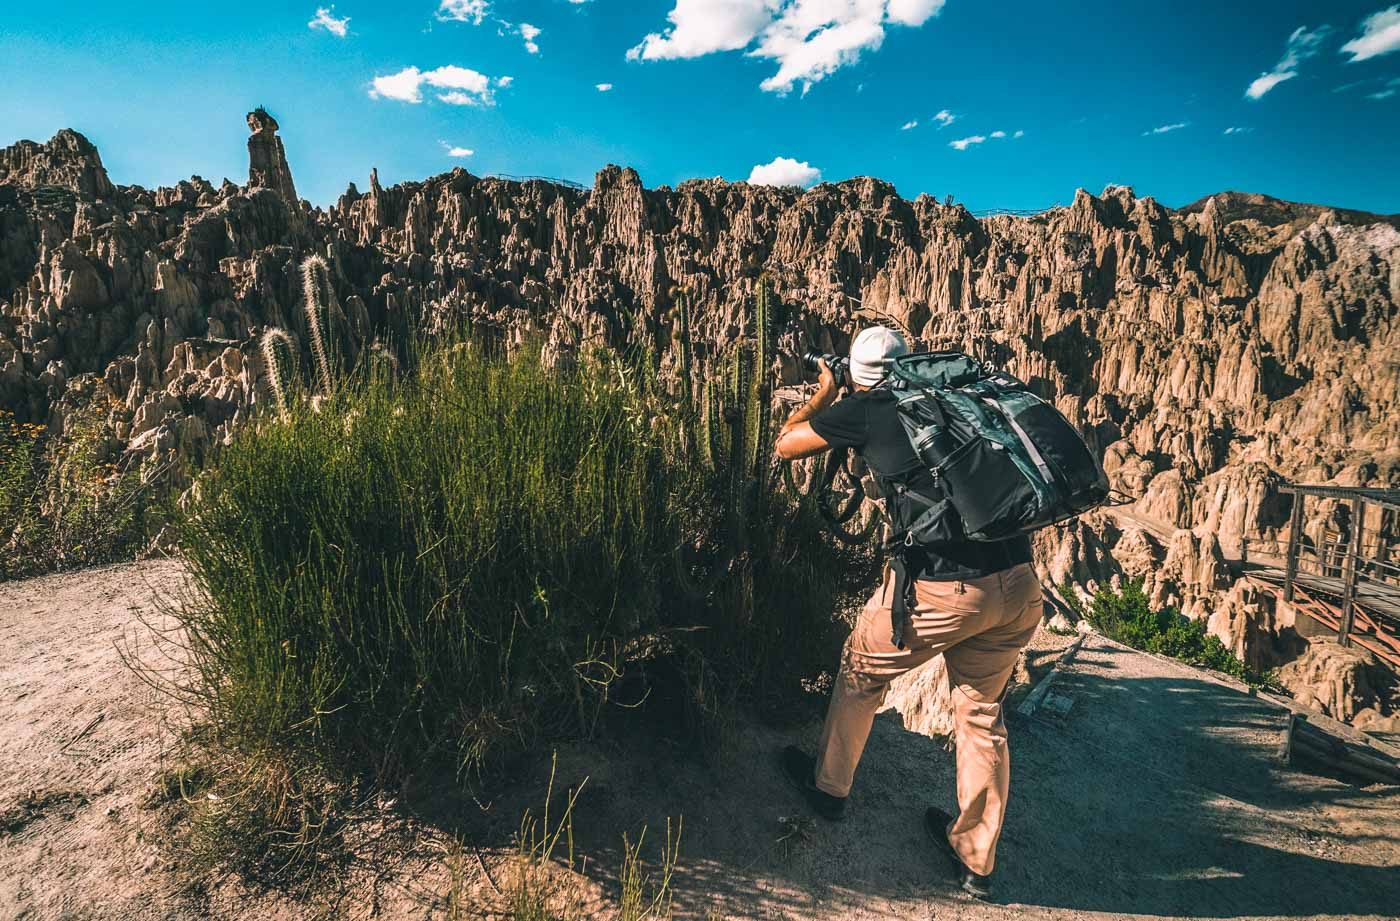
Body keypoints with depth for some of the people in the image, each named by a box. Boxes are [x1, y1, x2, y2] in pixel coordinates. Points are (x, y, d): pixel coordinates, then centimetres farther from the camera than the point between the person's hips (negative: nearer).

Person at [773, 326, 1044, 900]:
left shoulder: (863, 409, -1)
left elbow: (784, 446, 13)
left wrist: (823, 396, 30)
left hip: (943, 588, -6)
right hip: (1019, 583, 6)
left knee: (862, 671, 20)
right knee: (981, 713, 23)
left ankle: (828, 786, 41)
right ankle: (975, 860, 38)